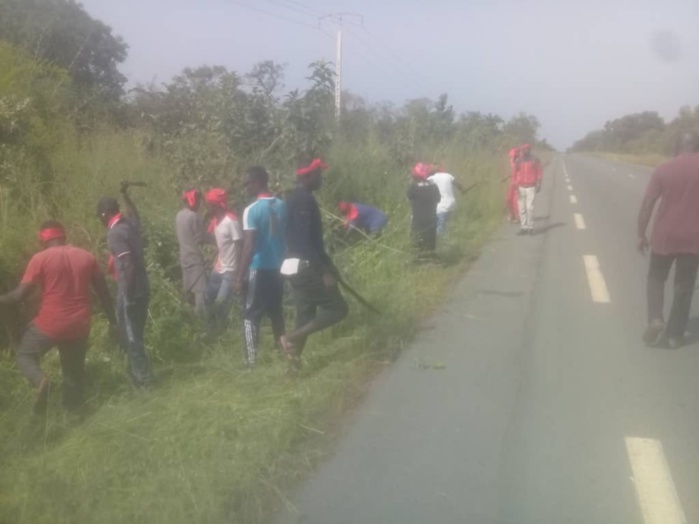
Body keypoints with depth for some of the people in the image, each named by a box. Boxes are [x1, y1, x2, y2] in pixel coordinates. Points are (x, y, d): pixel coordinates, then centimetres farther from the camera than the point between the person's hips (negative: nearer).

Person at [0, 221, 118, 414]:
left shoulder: (40, 258, -7)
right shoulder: (86, 257, 5)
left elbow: (20, 294, -8)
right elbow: (103, 291, 7)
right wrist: (112, 320, 14)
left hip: (50, 324, -4)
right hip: (79, 325, 4)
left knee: (25, 355, 18)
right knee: (74, 369, 20)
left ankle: (40, 380, -11)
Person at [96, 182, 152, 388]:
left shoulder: (114, 233, -17)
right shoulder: (130, 224, 7)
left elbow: (129, 265, -25)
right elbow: (134, 212, 34)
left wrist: (127, 295, -21)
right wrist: (124, 194, 42)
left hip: (130, 292, -9)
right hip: (142, 288, 9)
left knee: (131, 338, 2)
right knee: (135, 335, 18)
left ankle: (142, 381, 9)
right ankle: (140, 376, 28)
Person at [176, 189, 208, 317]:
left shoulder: (179, 215, 7)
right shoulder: (195, 217, -18)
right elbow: (202, 239, -15)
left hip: (184, 257, 9)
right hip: (196, 258, -9)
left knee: (189, 289, 18)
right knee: (200, 289, -11)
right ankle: (201, 315, -17)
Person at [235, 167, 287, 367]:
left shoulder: (251, 210, -15)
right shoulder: (282, 206, 4)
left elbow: (249, 247, -19)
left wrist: (240, 277, -15)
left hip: (259, 268, -6)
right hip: (278, 267, 6)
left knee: (251, 314, 2)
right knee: (276, 310, 19)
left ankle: (251, 361, 0)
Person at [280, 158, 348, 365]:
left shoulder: (296, 197, 16)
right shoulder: (305, 199, -16)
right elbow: (306, 240, -22)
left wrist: (326, 265, 24)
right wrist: (325, 271, -21)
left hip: (299, 265, 10)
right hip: (305, 266, -10)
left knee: (306, 314, 13)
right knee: (338, 308, -5)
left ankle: (295, 359, 16)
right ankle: (292, 338, -7)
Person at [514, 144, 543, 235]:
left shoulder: (535, 160, 0)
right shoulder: (518, 161, 6)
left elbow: (539, 173, 3)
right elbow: (515, 174, 10)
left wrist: (539, 185, -4)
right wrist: (516, 186, 2)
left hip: (531, 187, -3)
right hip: (521, 187, 3)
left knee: (530, 207, -11)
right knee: (522, 209, 2)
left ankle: (530, 227, -2)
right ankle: (524, 227, 9)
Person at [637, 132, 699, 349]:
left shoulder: (664, 169, -5)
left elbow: (647, 205, -6)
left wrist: (641, 235, 1)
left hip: (665, 236, -1)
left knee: (656, 278, 17)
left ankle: (655, 319, -4)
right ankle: (675, 334, 14)